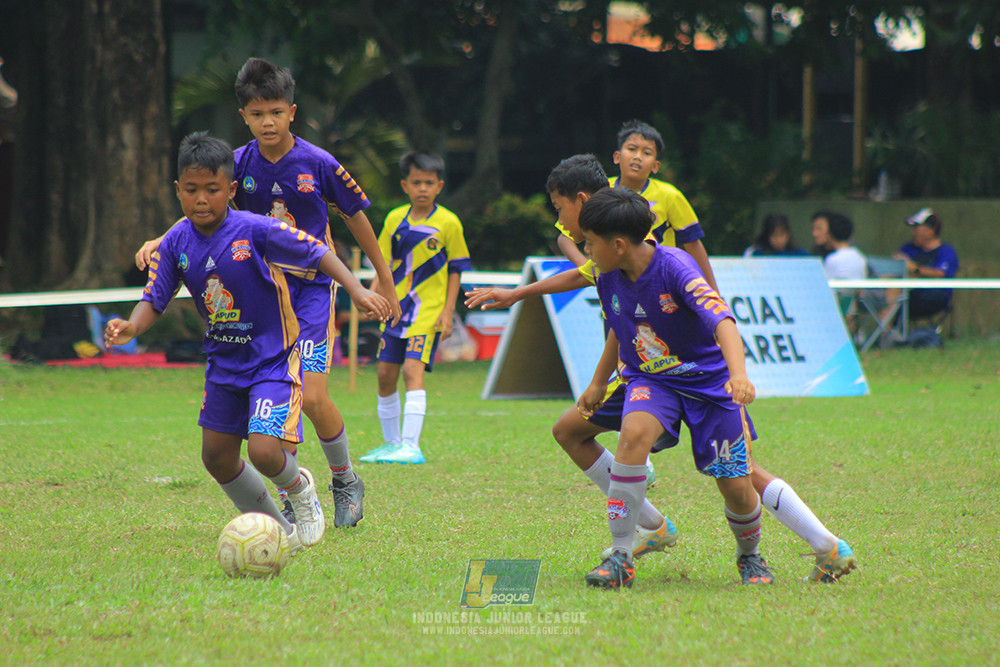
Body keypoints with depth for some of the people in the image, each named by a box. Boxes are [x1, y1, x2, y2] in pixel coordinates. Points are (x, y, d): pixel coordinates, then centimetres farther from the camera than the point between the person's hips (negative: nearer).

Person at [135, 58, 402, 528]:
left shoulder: (318, 164, -9)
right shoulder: (241, 165, -2)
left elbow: (356, 219, 2)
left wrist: (384, 280, 9)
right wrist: (160, 241, -21)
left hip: (312, 287, -3)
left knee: (312, 398, -13)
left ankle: (345, 481, 12)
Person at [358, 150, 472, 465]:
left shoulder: (448, 223, -5)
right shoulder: (395, 219, 5)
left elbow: (455, 271, -1)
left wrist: (448, 312, -7)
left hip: (428, 309, -5)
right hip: (396, 307, 5)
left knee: (413, 370, -18)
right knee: (386, 374, 7)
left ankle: (411, 446, -21)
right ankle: (391, 443, 22)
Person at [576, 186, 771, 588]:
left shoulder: (675, 268, -26)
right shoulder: (609, 280, -6)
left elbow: (721, 319, -37)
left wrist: (738, 375, -53)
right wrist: (598, 383, 28)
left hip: (709, 380, -3)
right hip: (651, 380, 4)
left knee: (736, 487, -4)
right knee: (634, 433, -30)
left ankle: (750, 557, 31)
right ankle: (619, 558, -28)